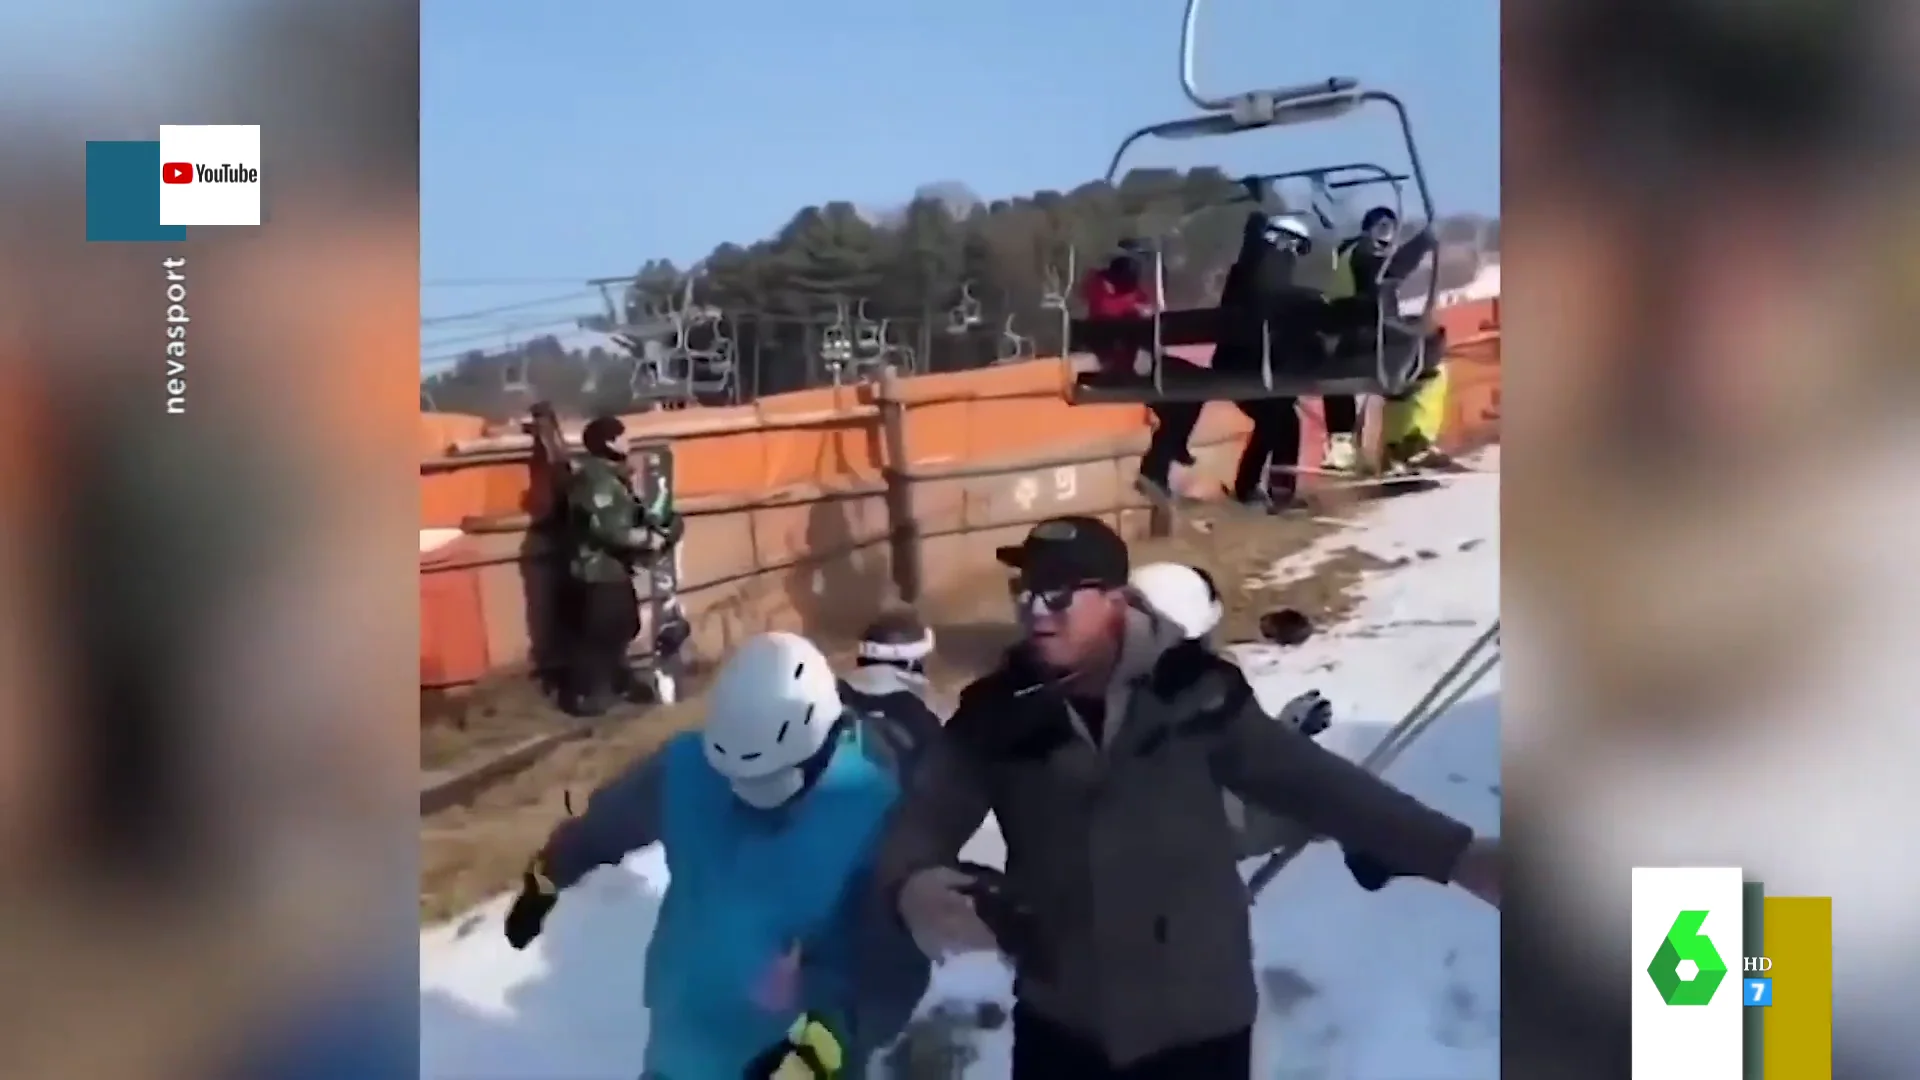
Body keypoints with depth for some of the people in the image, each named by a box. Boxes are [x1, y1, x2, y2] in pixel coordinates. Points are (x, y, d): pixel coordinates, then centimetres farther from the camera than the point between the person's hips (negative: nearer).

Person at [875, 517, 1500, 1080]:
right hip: (1060, 1020, 2)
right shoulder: (998, 714, -7)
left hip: (1198, 1018, -1)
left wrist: (1453, 853, -12)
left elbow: (1307, 781, -6)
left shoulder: (1191, 694, -11)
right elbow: (927, 814, -10)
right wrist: (913, 883, -35)